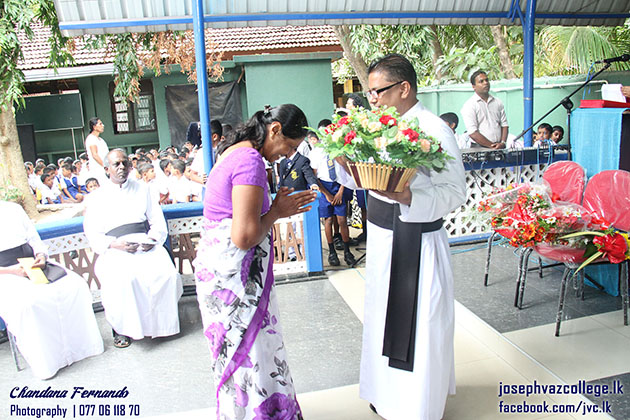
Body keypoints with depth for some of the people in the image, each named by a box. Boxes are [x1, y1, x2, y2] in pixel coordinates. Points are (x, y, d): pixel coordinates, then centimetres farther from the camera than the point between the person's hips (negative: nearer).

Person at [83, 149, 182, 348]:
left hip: (145, 243, 2)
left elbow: (157, 220, 14)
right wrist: (115, 245, -13)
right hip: (115, 249, -1)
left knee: (167, 272, -28)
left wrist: (153, 238, -8)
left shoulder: (142, 189, 19)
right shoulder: (97, 196, 14)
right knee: (121, 280, -33)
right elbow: (92, 234, 6)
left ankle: (160, 322, -8)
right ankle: (121, 327, -12)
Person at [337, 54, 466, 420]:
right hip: (382, 237, 8)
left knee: (419, 327, 5)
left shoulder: (434, 130, -16)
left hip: (417, 243, -8)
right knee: (384, 317, 21)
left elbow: (455, 192, -19)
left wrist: (407, 196, -33)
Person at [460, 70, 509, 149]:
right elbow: (473, 133, -10)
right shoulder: (469, 105, -2)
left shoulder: (497, 102, 17)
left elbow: (504, 125, 15)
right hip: (479, 148, -4)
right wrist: (491, 146, -10)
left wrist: (503, 143, -3)